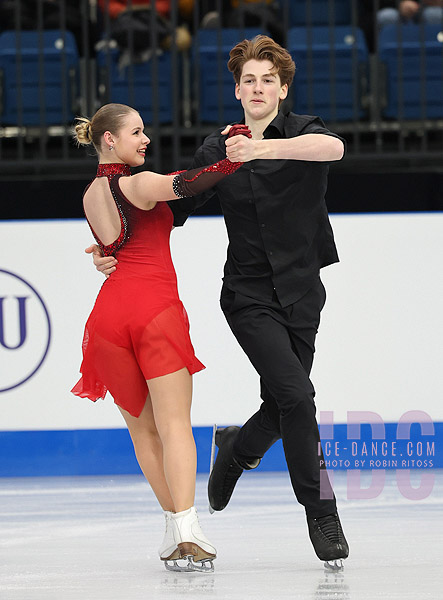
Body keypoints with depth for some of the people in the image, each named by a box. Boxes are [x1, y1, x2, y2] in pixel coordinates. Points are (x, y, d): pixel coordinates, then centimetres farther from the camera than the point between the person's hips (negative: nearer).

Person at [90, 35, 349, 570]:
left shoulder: (302, 131, -1)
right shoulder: (217, 150, 5)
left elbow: (334, 147, -26)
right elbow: (171, 211, 11)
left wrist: (264, 149, -38)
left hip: (301, 294, 1)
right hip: (248, 294, -1)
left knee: (282, 410, 6)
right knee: (295, 394, -18)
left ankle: (235, 447, 42)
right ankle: (321, 514, -8)